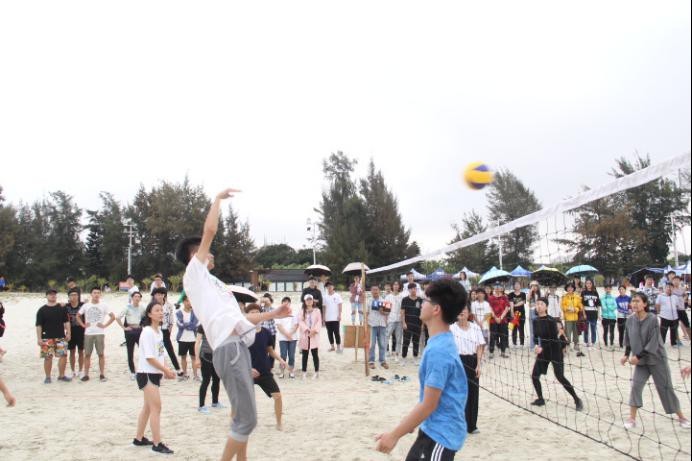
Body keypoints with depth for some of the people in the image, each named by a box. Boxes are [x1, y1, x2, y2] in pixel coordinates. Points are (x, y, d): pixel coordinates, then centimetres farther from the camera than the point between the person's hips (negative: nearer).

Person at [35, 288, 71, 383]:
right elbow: (38, 325, 0)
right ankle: (48, 377, 13)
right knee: (48, 357, 1)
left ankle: (61, 375, 12)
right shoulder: (42, 310, 1)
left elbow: (66, 322, 10)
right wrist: (39, 338, -6)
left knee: (63, 356, -1)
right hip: (47, 338, -2)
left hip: (60, 337, 2)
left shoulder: (62, 308, 8)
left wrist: (68, 333, 2)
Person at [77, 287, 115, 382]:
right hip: (88, 333, 2)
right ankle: (86, 374, 11)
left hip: (100, 333, -2)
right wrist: (83, 325, 3)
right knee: (87, 354, 4)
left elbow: (112, 317, 1)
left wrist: (105, 325, -6)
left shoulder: (103, 305, 1)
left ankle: (102, 374, 7)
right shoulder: (86, 305, 6)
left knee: (101, 354, 0)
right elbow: (78, 316, 15)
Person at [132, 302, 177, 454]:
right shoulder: (147, 332, -17)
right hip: (147, 374, -9)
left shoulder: (159, 331, 10)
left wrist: (166, 370, -1)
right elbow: (149, 357, -21)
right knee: (156, 408, -8)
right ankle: (157, 444, -4)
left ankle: (139, 439, 28)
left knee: (148, 407, 16)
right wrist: (166, 371, -16)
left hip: (155, 374, 9)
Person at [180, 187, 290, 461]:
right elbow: (210, 230, -9)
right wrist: (219, 199, 3)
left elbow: (235, 317, 31)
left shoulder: (209, 282, 28)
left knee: (243, 416, 16)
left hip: (238, 347, 10)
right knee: (246, 419, -10)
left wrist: (271, 314, 34)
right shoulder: (194, 274, 3)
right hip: (229, 349, -10)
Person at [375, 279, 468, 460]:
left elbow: (429, 405, -22)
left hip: (441, 435, -9)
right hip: (433, 429, 9)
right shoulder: (441, 343, 5)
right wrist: (410, 422, 22)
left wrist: (394, 435, -16)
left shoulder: (438, 350, -25)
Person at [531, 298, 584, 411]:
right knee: (534, 375, 2)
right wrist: (537, 345, -14)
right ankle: (541, 399, 20)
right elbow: (535, 336, 5)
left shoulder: (551, 321, -19)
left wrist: (542, 348, -24)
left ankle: (577, 399, 5)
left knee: (560, 377, -10)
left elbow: (553, 339, -20)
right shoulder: (535, 321, 1)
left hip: (555, 351, -7)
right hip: (543, 351, 7)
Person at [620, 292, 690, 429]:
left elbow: (653, 343, -21)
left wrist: (638, 356, -22)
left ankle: (681, 417, 23)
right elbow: (628, 340, 10)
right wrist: (626, 355, 1)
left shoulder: (652, 319, -20)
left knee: (665, 387, 5)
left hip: (657, 359, -4)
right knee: (635, 386, -5)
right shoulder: (630, 320, -5)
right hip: (640, 361, 4)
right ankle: (632, 418, 5)